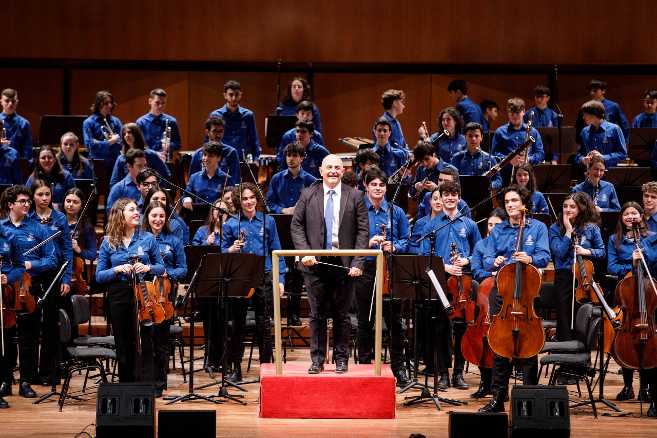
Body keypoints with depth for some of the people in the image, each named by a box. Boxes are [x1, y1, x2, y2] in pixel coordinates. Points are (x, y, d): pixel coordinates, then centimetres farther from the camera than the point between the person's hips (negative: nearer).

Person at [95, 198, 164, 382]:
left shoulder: (148, 238, 3)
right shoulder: (108, 242, 4)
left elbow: (161, 268, 8)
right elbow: (99, 276, 4)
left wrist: (148, 268, -12)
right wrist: (117, 270, -14)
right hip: (118, 297, 1)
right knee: (123, 347, 9)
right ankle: (125, 386, 20)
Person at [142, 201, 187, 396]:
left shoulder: (173, 240, 8)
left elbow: (182, 269, 7)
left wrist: (168, 274, -11)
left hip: (165, 293, 0)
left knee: (161, 339, 3)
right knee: (144, 339, -5)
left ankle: (159, 384, 11)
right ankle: (146, 382, 1)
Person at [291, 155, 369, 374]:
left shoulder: (355, 197, 3)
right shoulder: (308, 195, 6)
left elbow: (363, 231, 0)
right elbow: (296, 226, 5)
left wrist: (357, 263, -9)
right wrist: (304, 252, -10)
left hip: (344, 263, 0)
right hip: (315, 263, 0)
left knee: (342, 314, 6)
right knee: (317, 314, 4)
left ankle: (341, 360, 14)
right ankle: (317, 360, 11)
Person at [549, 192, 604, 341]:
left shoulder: (591, 228, 4)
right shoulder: (555, 229, 2)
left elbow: (601, 251, 7)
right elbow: (559, 253, -10)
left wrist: (587, 252, -12)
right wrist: (568, 231, -12)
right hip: (563, 277, 0)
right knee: (564, 316, 0)